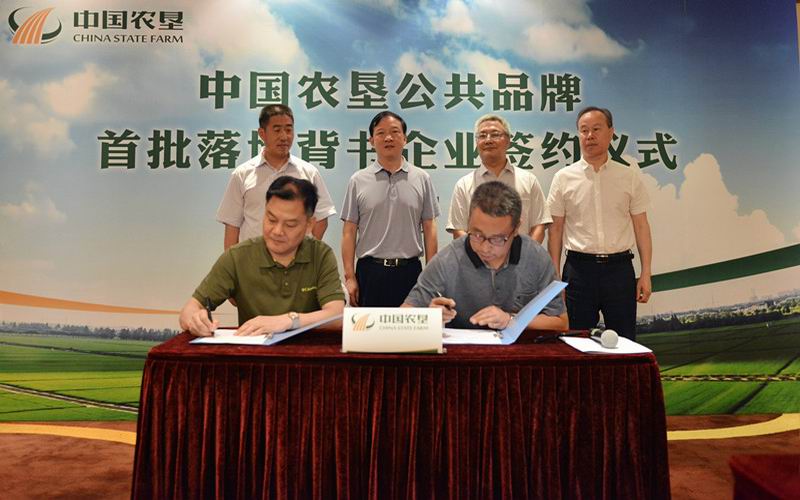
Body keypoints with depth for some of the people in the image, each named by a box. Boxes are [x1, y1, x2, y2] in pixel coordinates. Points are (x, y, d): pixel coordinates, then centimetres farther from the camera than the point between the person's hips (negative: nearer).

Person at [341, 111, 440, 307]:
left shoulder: (422, 179, 5)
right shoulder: (358, 181, 4)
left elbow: (429, 229, 5)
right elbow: (349, 232, 3)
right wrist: (349, 277, -4)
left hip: (410, 271, 1)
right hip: (370, 271, 0)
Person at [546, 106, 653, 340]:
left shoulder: (630, 176, 6)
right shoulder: (564, 178, 3)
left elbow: (641, 226, 6)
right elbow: (555, 230, 4)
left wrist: (645, 274, 0)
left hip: (619, 268, 1)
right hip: (579, 267, -1)